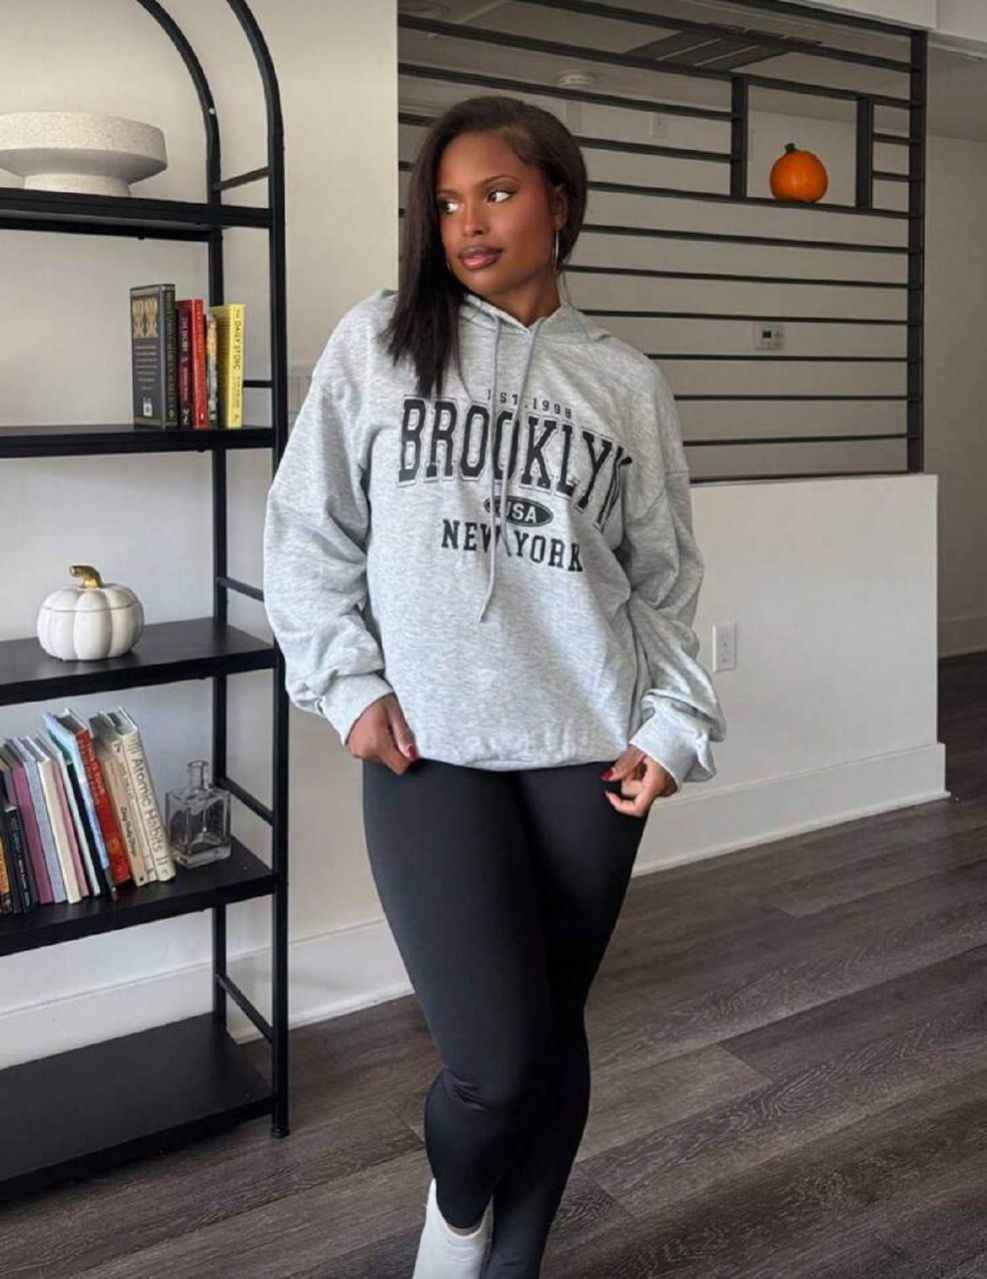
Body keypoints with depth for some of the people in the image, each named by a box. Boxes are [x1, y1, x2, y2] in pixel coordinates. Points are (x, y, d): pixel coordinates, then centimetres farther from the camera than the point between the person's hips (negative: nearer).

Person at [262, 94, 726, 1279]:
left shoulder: (627, 380, 9)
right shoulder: (377, 339, 4)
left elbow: (666, 578, 10)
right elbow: (307, 530, 4)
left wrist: (673, 725, 0)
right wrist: (347, 683, -5)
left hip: (588, 749, 2)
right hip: (427, 748, -2)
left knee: (554, 1037, 11)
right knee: (493, 1059, -7)